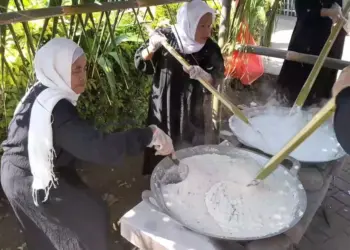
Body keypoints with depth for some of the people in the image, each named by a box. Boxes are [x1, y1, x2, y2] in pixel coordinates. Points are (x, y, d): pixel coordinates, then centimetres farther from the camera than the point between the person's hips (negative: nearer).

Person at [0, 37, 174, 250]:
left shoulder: (42, 93, -3)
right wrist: (149, 135, -40)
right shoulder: (53, 109, -33)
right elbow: (97, 147, -42)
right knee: (90, 218, 6)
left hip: (24, 171, 9)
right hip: (30, 181, -9)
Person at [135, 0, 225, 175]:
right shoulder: (165, 37, -9)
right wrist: (152, 48, -26)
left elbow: (215, 79, -9)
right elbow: (140, 64, -5)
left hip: (191, 113, 1)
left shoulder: (210, 48, -6)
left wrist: (202, 75, -31)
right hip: (163, 109, -1)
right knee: (160, 154, 10)